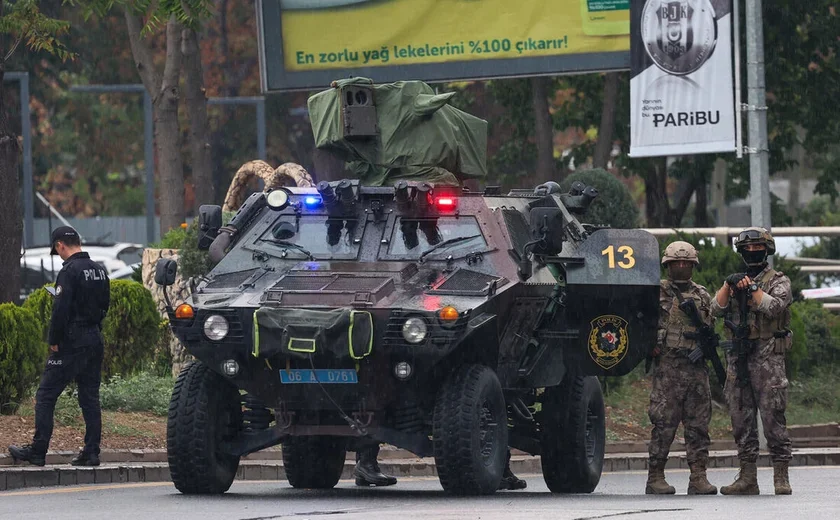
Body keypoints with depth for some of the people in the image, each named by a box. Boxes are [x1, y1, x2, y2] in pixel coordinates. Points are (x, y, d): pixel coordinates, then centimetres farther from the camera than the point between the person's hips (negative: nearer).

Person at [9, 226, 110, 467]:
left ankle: (38, 451, -4)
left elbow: (61, 309, -19)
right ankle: (92, 452, 8)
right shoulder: (99, 271, 11)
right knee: (90, 397, 11)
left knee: (46, 396, -2)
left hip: (71, 341, -8)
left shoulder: (70, 271, -14)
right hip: (95, 338, 8)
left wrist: (54, 340, -12)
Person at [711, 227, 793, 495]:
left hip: (767, 357, -5)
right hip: (737, 357, 5)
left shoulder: (779, 281, 5)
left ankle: (781, 478, -8)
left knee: (773, 417, -9)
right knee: (741, 418, 4)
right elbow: (716, 309, 4)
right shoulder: (736, 280, 18)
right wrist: (728, 285, -10)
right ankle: (747, 478, 8)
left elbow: (773, 306, -13)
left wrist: (750, 287, -13)